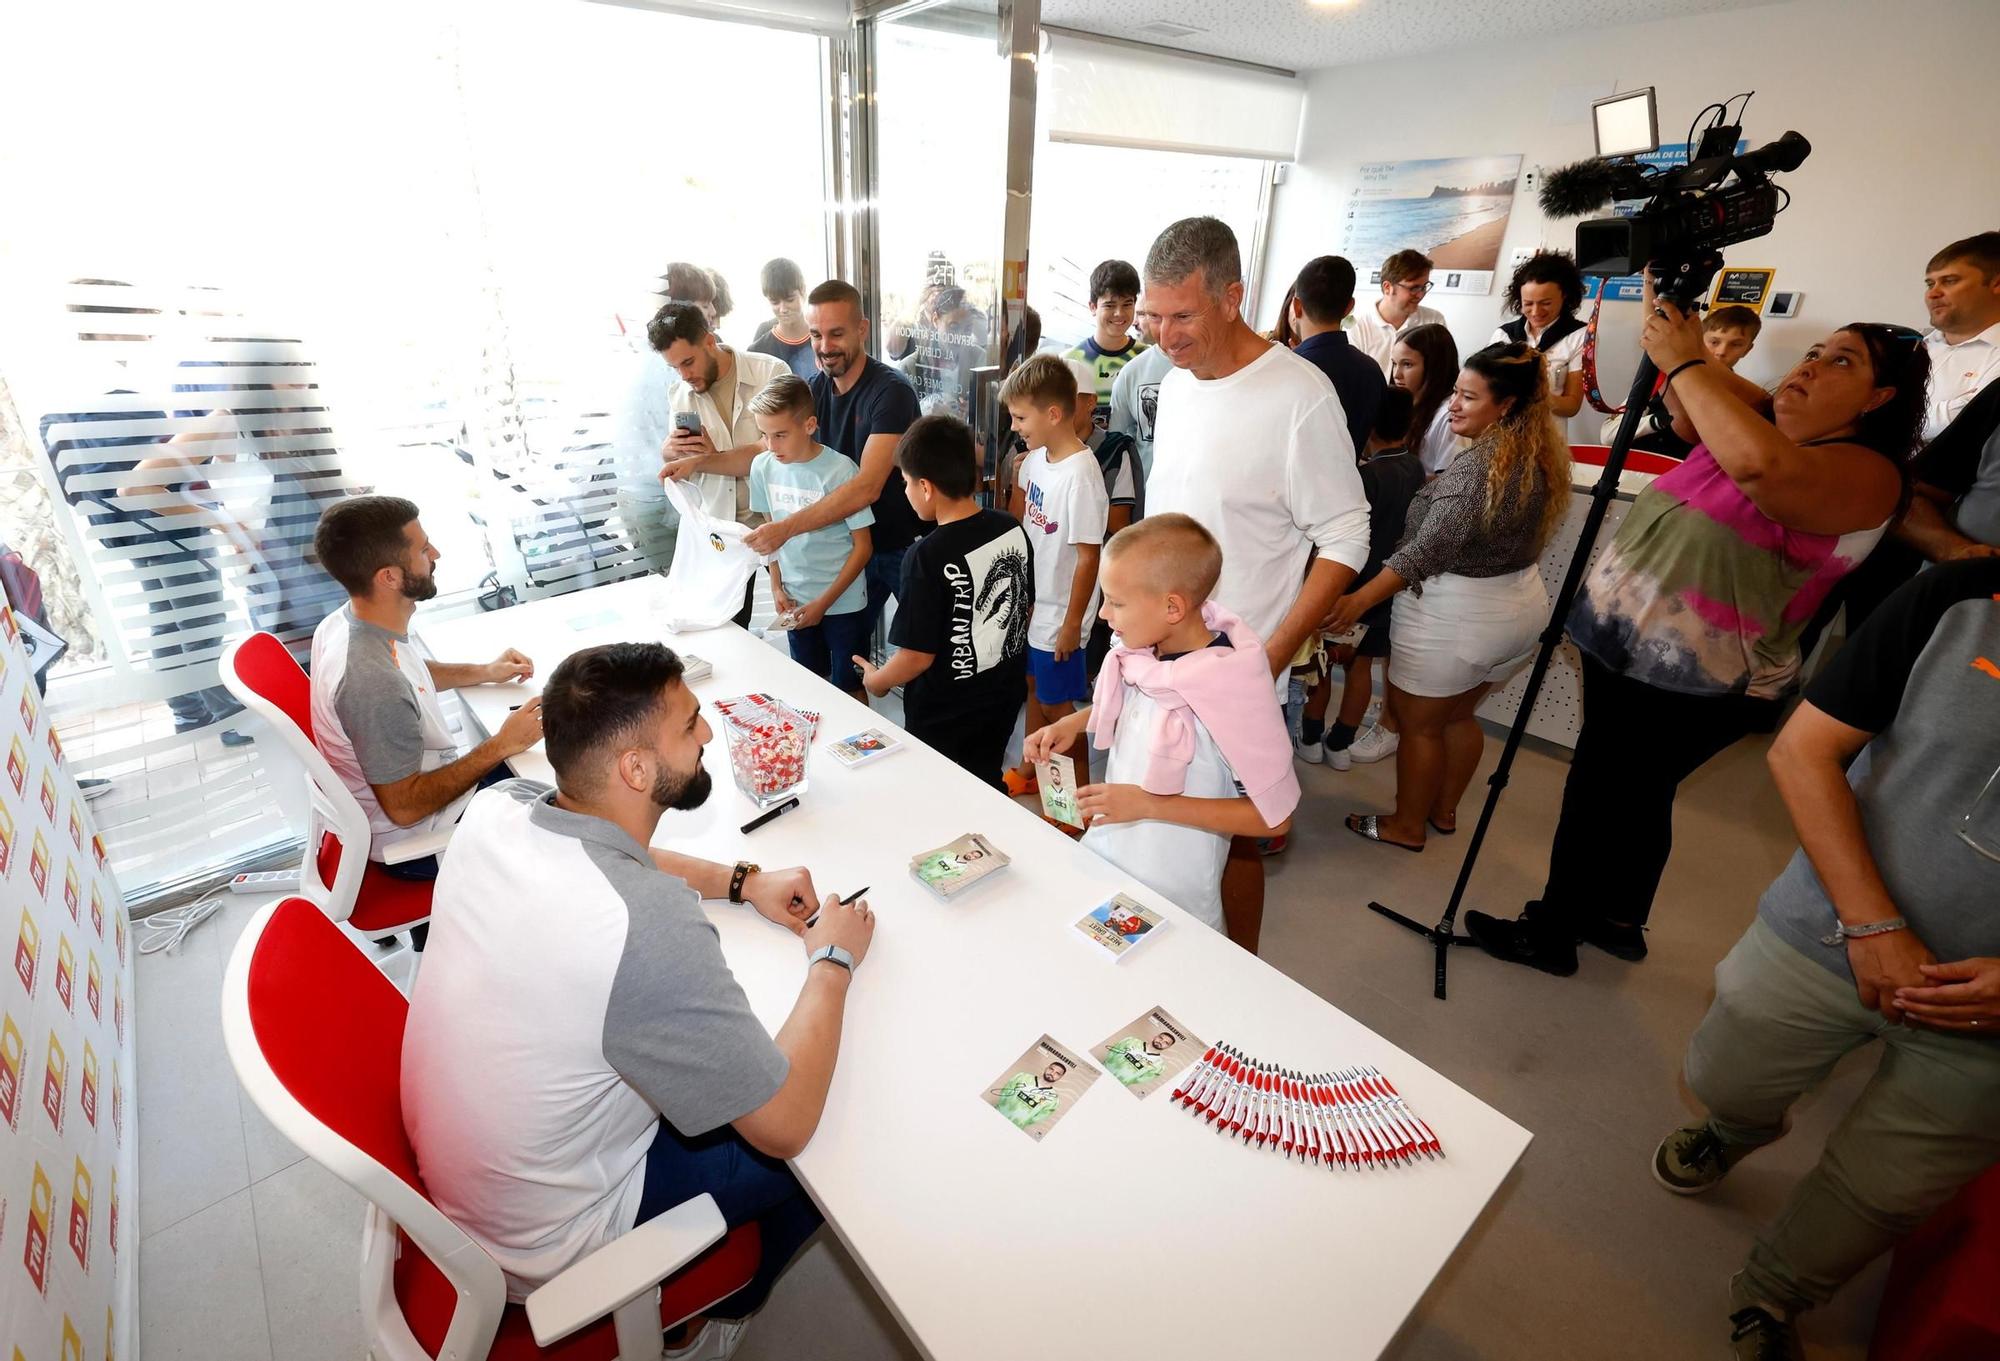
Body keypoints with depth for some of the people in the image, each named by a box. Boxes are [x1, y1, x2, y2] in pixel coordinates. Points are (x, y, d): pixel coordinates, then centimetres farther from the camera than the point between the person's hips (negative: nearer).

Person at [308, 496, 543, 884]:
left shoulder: (346, 621, -9)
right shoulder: (375, 684, -38)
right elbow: (405, 807, -28)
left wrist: (484, 671, 6)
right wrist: (501, 745, -25)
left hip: (411, 774, 8)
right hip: (411, 840, -8)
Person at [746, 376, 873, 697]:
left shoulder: (840, 470, -18)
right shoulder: (762, 466, -4)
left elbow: (863, 547, -13)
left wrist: (823, 603, -13)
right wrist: (776, 587, 3)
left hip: (843, 602, -4)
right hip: (795, 600, 5)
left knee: (850, 688, 8)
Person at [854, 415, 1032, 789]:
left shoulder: (927, 557, -26)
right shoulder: (1013, 529, -7)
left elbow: (918, 656, -21)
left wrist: (874, 680, -3)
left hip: (944, 715, -6)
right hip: (1005, 695, 6)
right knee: (987, 789, 23)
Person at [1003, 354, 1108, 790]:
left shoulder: (1080, 474, -25)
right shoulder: (1036, 457, -1)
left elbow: (1089, 557, -22)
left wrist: (1072, 623, -18)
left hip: (1059, 613, -8)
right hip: (1032, 601, 8)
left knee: (1057, 704, 7)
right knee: (1034, 688, 23)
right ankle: (1030, 770, 43)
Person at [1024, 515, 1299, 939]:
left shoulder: (1232, 690, -27)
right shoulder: (1145, 653, -8)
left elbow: (1275, 816, -21)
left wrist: (1150, 804, -24)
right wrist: (1074, 722, -3)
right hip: (1107, 854, 6)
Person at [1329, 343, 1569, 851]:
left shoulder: (1479, 465, -23)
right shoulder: (1543, 457, 4)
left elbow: (1427, 550, -29)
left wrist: (1359, 600, -31)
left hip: (1455, 614, -9)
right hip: (1520, 604, 9)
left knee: (1418, 723, 9)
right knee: (1457, 716, 24)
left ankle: (1406, 826, 25)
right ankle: (1443, 812, 40)